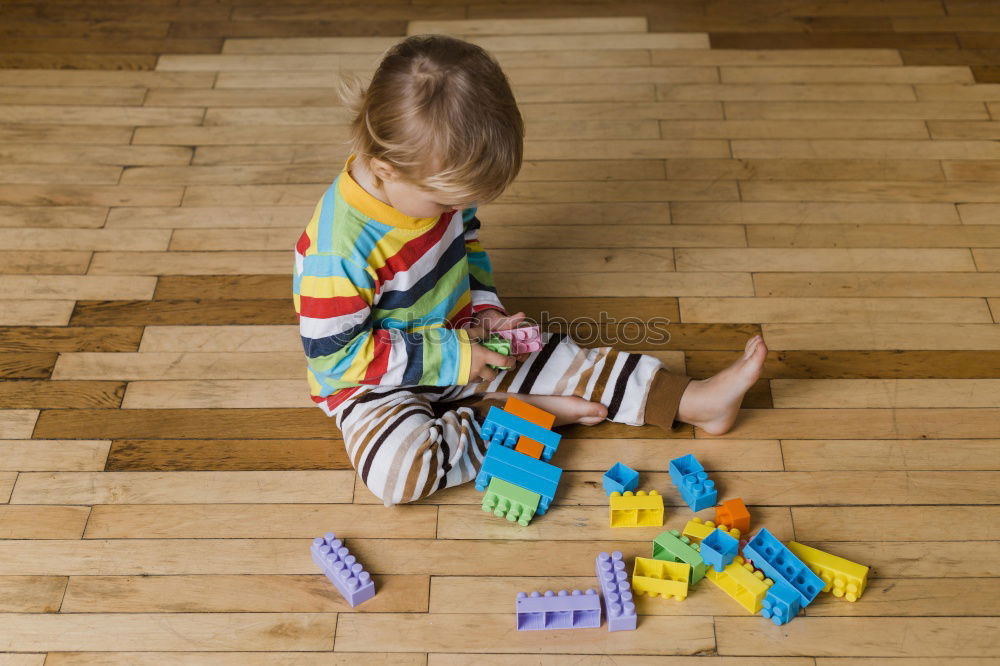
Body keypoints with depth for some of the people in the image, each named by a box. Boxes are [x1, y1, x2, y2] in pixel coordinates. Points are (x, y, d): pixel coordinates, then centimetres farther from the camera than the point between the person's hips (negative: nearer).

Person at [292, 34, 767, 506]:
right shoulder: (339, 248, -33)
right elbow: (334, 353, -26)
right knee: (397, 471, -33)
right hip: (374, 385, -6)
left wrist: (484, 308, -4)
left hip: (457, 340, 6)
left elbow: (466, 242, 12)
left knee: (551, 356, -4)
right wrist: (448, 359, -25)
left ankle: (694, 401, 2)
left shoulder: (434, 181, -9)